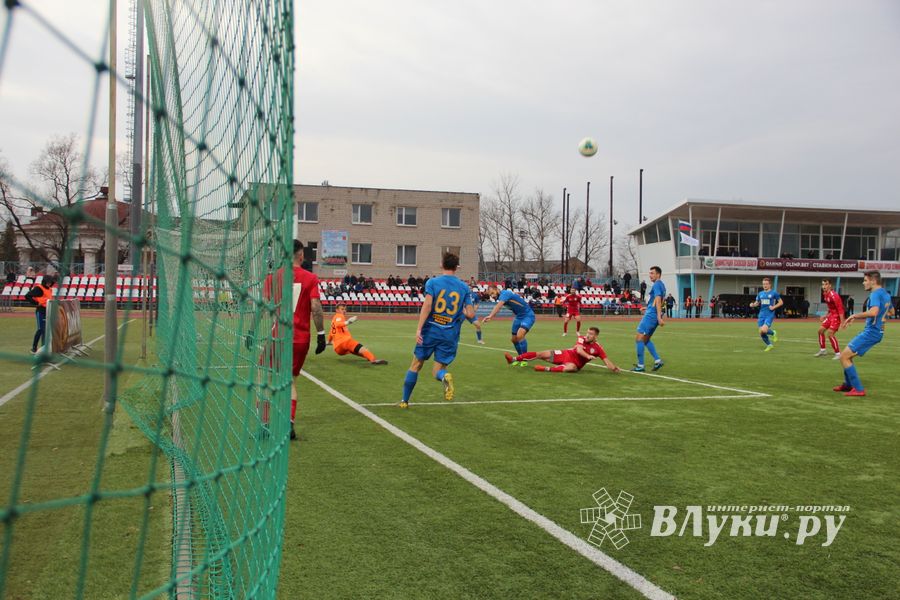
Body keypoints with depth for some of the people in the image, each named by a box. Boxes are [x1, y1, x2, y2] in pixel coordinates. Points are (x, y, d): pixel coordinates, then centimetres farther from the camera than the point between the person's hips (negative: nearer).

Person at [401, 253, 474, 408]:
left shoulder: (432, 282, -1)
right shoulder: (464, 287, 6)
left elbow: (427, 305, -15)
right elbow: (470, 314, 1)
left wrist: (419, 329, -19)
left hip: (431, 330, -1)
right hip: (450, 335, 1)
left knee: (416, 365, 14)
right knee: (438, 370, 8)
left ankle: (404, 401, 19)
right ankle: (445, 376, -29)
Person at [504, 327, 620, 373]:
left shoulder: (598, 348, -9)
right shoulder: (582, 338, -6)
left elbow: (606, 360, -11)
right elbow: (579, 350, -23)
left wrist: (614, 368, -27)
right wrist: (588, 356, -39)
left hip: (575, 363, -3)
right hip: (567, 354, 3)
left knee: (571, 368, -43)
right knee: (541, 354, -4)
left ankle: (547, 369, -45)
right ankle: (514, 360, -2)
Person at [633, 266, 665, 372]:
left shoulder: (656, 285, -12)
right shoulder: (661, 285, 17)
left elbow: (658, 301, -22)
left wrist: (659, 317, -28)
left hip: (651, 315, -10)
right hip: (653, 315, 10)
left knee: (639, 338, -7)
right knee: (645, 339, 17)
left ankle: (640, 366, -6)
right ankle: (657, 360, 12)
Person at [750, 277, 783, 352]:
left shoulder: (774, 293, -2)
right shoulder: (760, 294, 11)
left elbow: (781, 302, 3)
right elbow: (757, 303, 19)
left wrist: (774, 307, -12)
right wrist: (753, 305, -3)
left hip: (770, 315, -5)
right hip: (761, 315, 5)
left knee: (764, 330, -23)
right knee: (761, 333, 2)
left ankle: (773, 333, 11)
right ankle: (769, 345, 24)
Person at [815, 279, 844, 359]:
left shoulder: (834, 295, -23)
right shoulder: (825, 294, 5)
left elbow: (840, 309, -24)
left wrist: (842, 323, -26)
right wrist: (825, 316, 20)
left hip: (837, 316, -9)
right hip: (830, 315, 9)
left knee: (830, 334, -16)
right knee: (820, 330, 11)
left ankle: (838, 354, -5)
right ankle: (822, 350, 25)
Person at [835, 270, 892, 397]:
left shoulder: (875, 294, -17)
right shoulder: (886, 294, 13)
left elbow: (873, 312, -35)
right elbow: (891, 311, 31)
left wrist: (855, 315, -21)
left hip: (871, 332, -10)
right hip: (877, 331, 10)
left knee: (844, 357, -8)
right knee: (847, 356, 21)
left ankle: (858, 389, -6)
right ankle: (848, 384, 31)